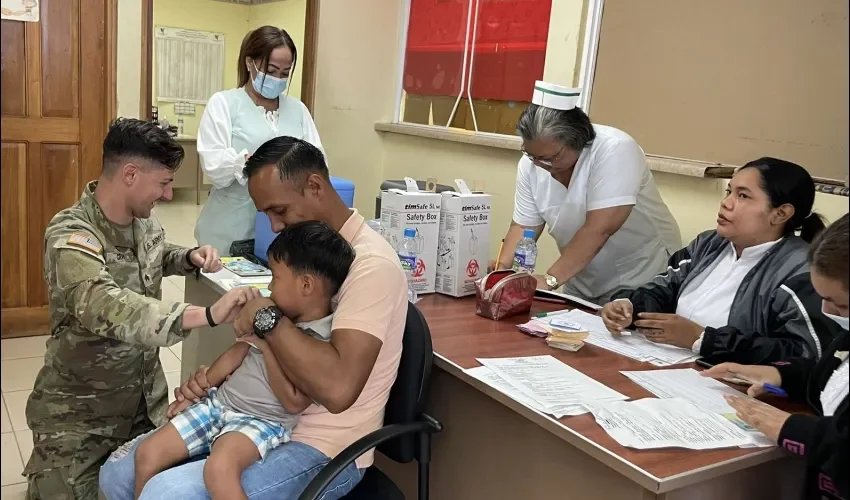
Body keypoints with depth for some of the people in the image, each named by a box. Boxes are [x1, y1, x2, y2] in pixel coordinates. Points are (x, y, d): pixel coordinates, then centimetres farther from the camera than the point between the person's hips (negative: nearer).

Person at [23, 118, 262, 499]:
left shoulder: (144, 218, -5)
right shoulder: (70, 235, -29)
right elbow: (107, 308, -47)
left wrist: (190, 257, -4)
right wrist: (208, 315, -58)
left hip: (146, 395, 6)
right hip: (81, 410, -6)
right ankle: (47, 464, 29)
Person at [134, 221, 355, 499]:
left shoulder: (326, 343, -17)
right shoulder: (277, 316, 7)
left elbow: (293, 402, -19)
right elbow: (238, 352, 18)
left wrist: (267, 345, -17)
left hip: (263, 422, -8)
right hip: (218, 403, 8)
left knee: (218, 469, -36)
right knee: (147, 455, -2)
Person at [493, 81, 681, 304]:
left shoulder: (615, 150, -26)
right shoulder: (531, 162, -9)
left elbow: (598, 230, -31)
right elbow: (524, 225, -3)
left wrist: (549, 280, -35)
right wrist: (503, 269, -19)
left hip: (638, 279, -5)